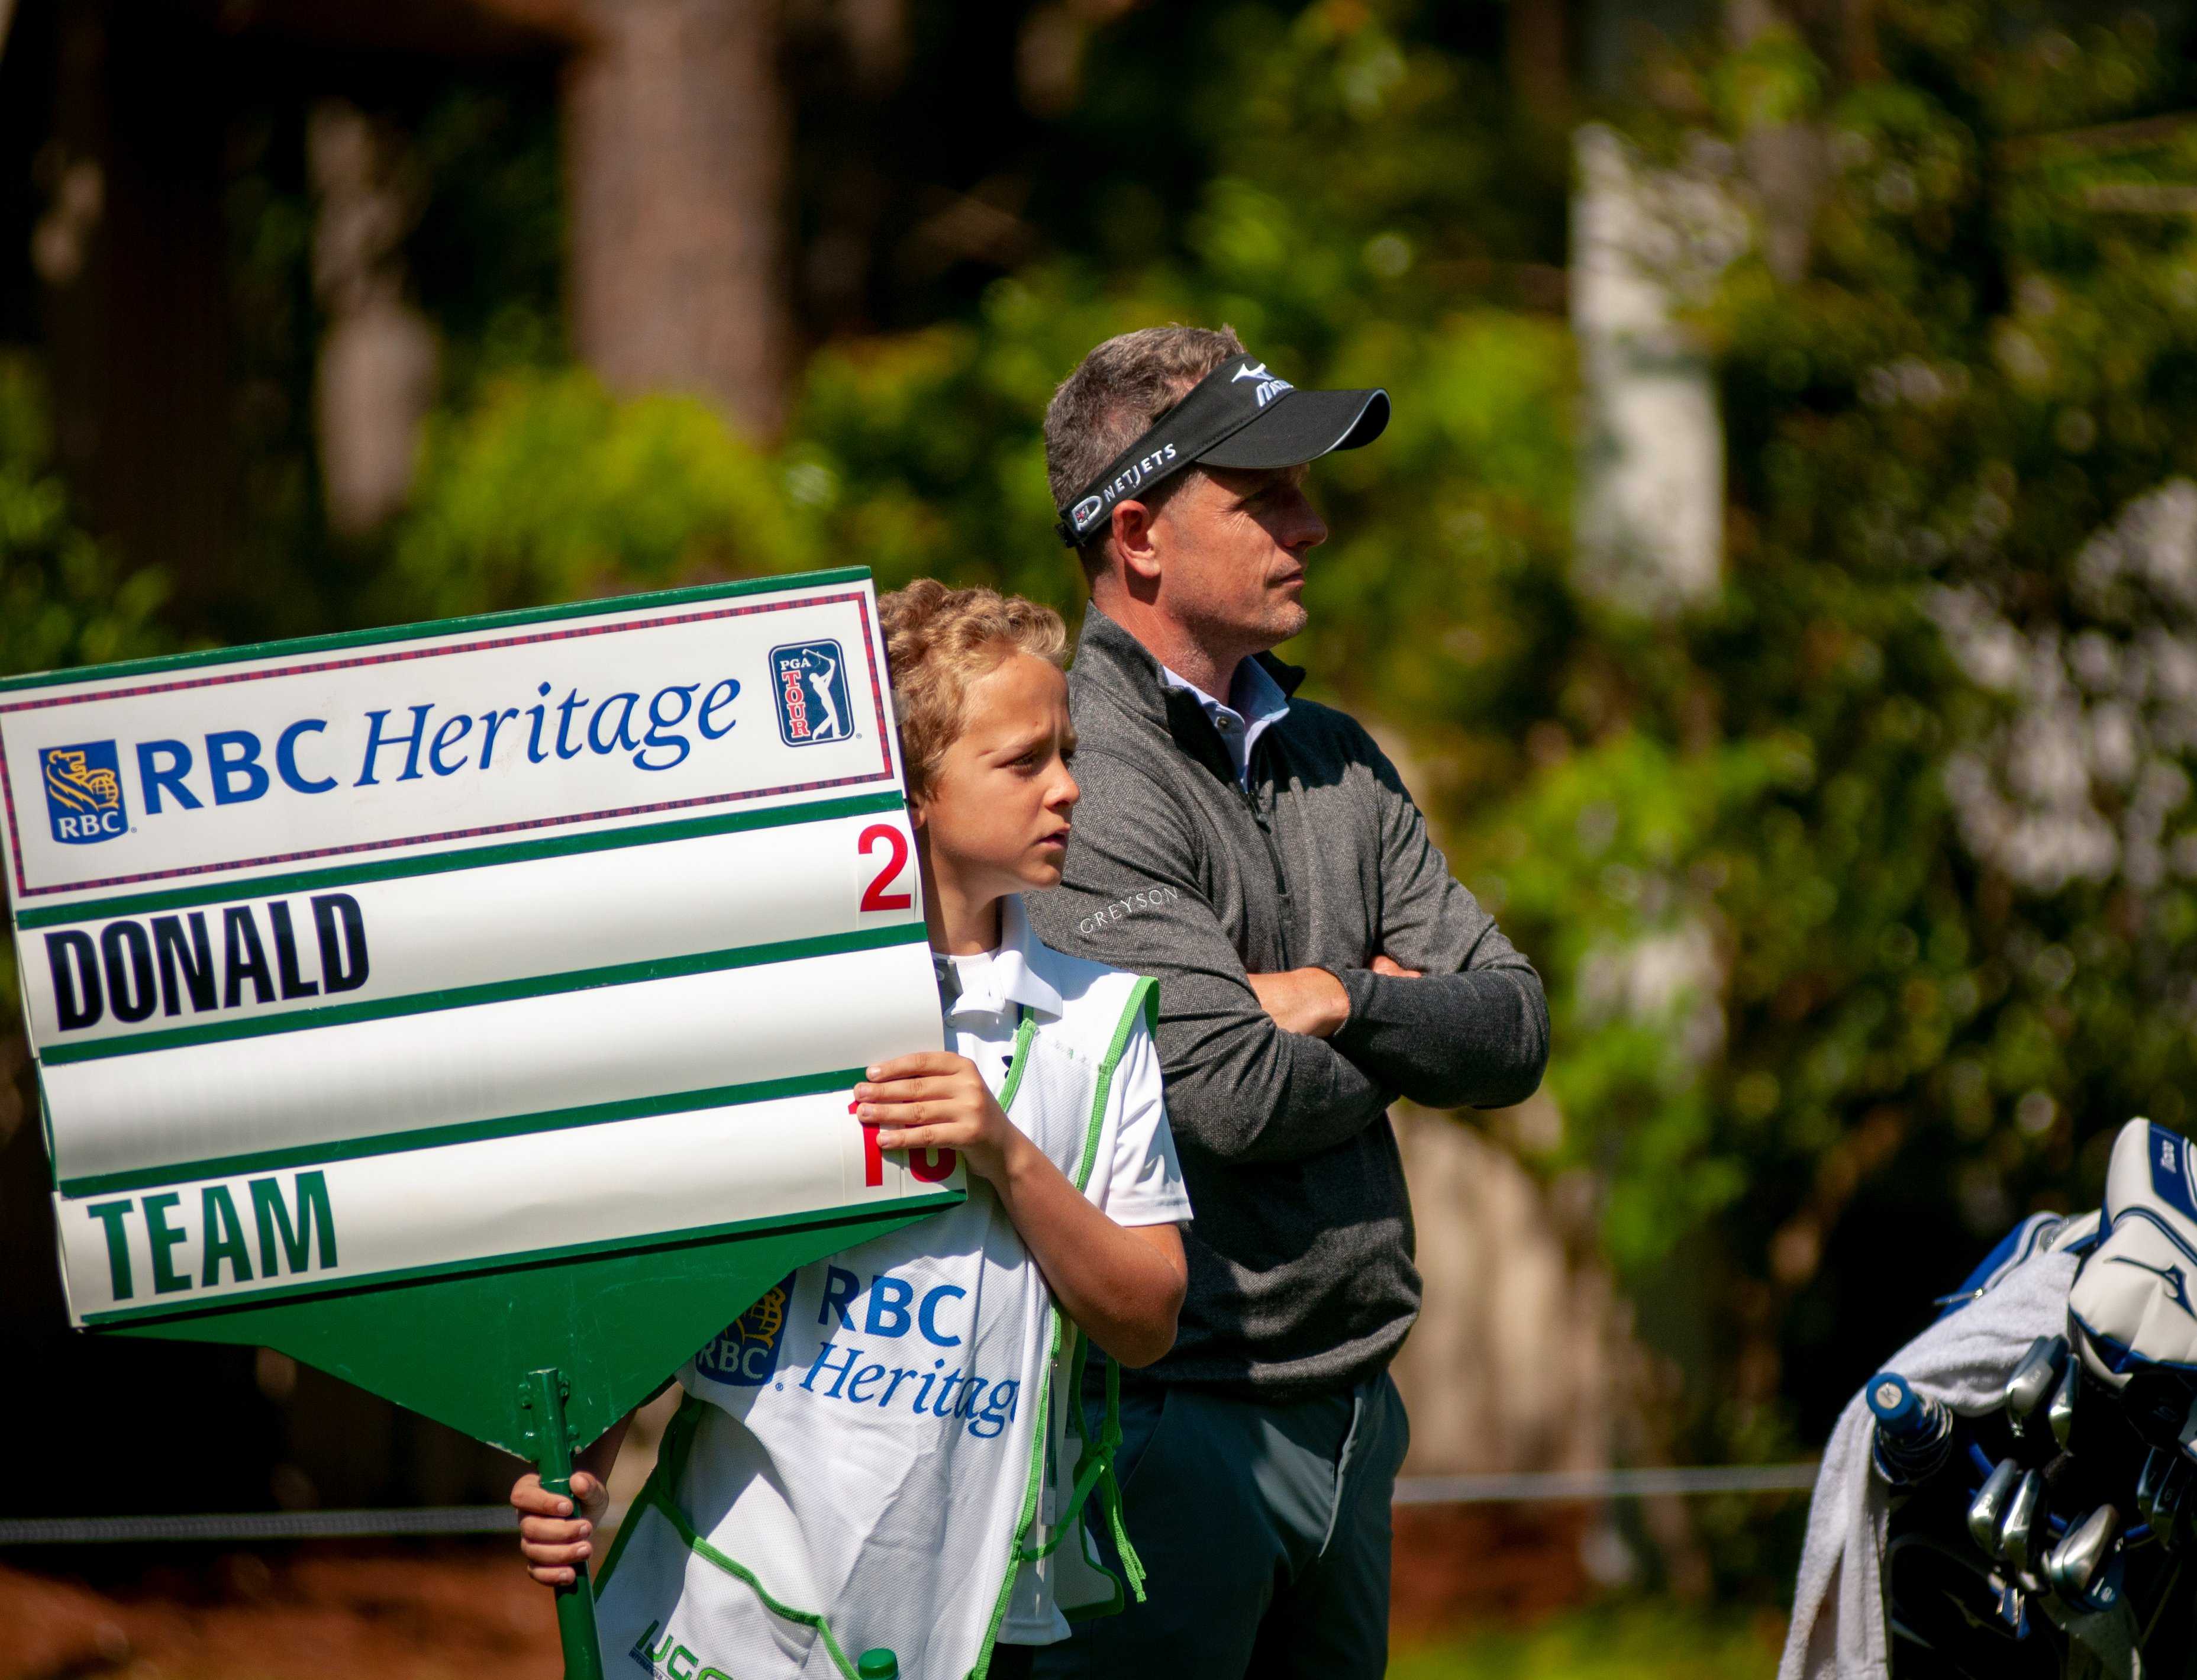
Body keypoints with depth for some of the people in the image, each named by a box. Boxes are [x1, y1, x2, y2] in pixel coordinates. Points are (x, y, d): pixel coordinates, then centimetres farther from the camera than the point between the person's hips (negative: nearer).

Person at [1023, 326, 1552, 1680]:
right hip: (1169, 1417, -8)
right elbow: (1234, 1095, -20)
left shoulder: (1334, 761, 14)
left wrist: (1345, 1002, -10)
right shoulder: (1083, 778, -12)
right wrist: (1405, 1037, 0)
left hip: (1349, 1406, 8)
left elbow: (1515, 1032, 9)